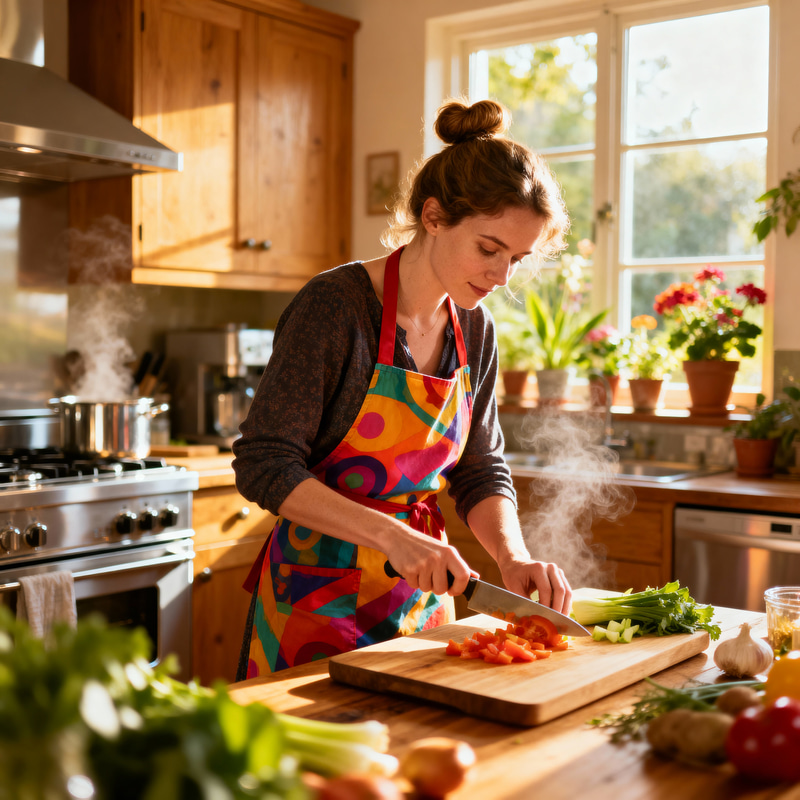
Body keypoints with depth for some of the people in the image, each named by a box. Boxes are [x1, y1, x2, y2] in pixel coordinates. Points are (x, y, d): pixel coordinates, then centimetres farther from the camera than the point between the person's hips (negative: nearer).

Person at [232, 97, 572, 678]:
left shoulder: (475, 329, 2)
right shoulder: (335, 306, -19)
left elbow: (482, 471, 6)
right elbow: (264, 465, -20)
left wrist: (514, 557, -12)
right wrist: (392, 535, -28)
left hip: (423, 590, 6)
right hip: (319, 594, -6)